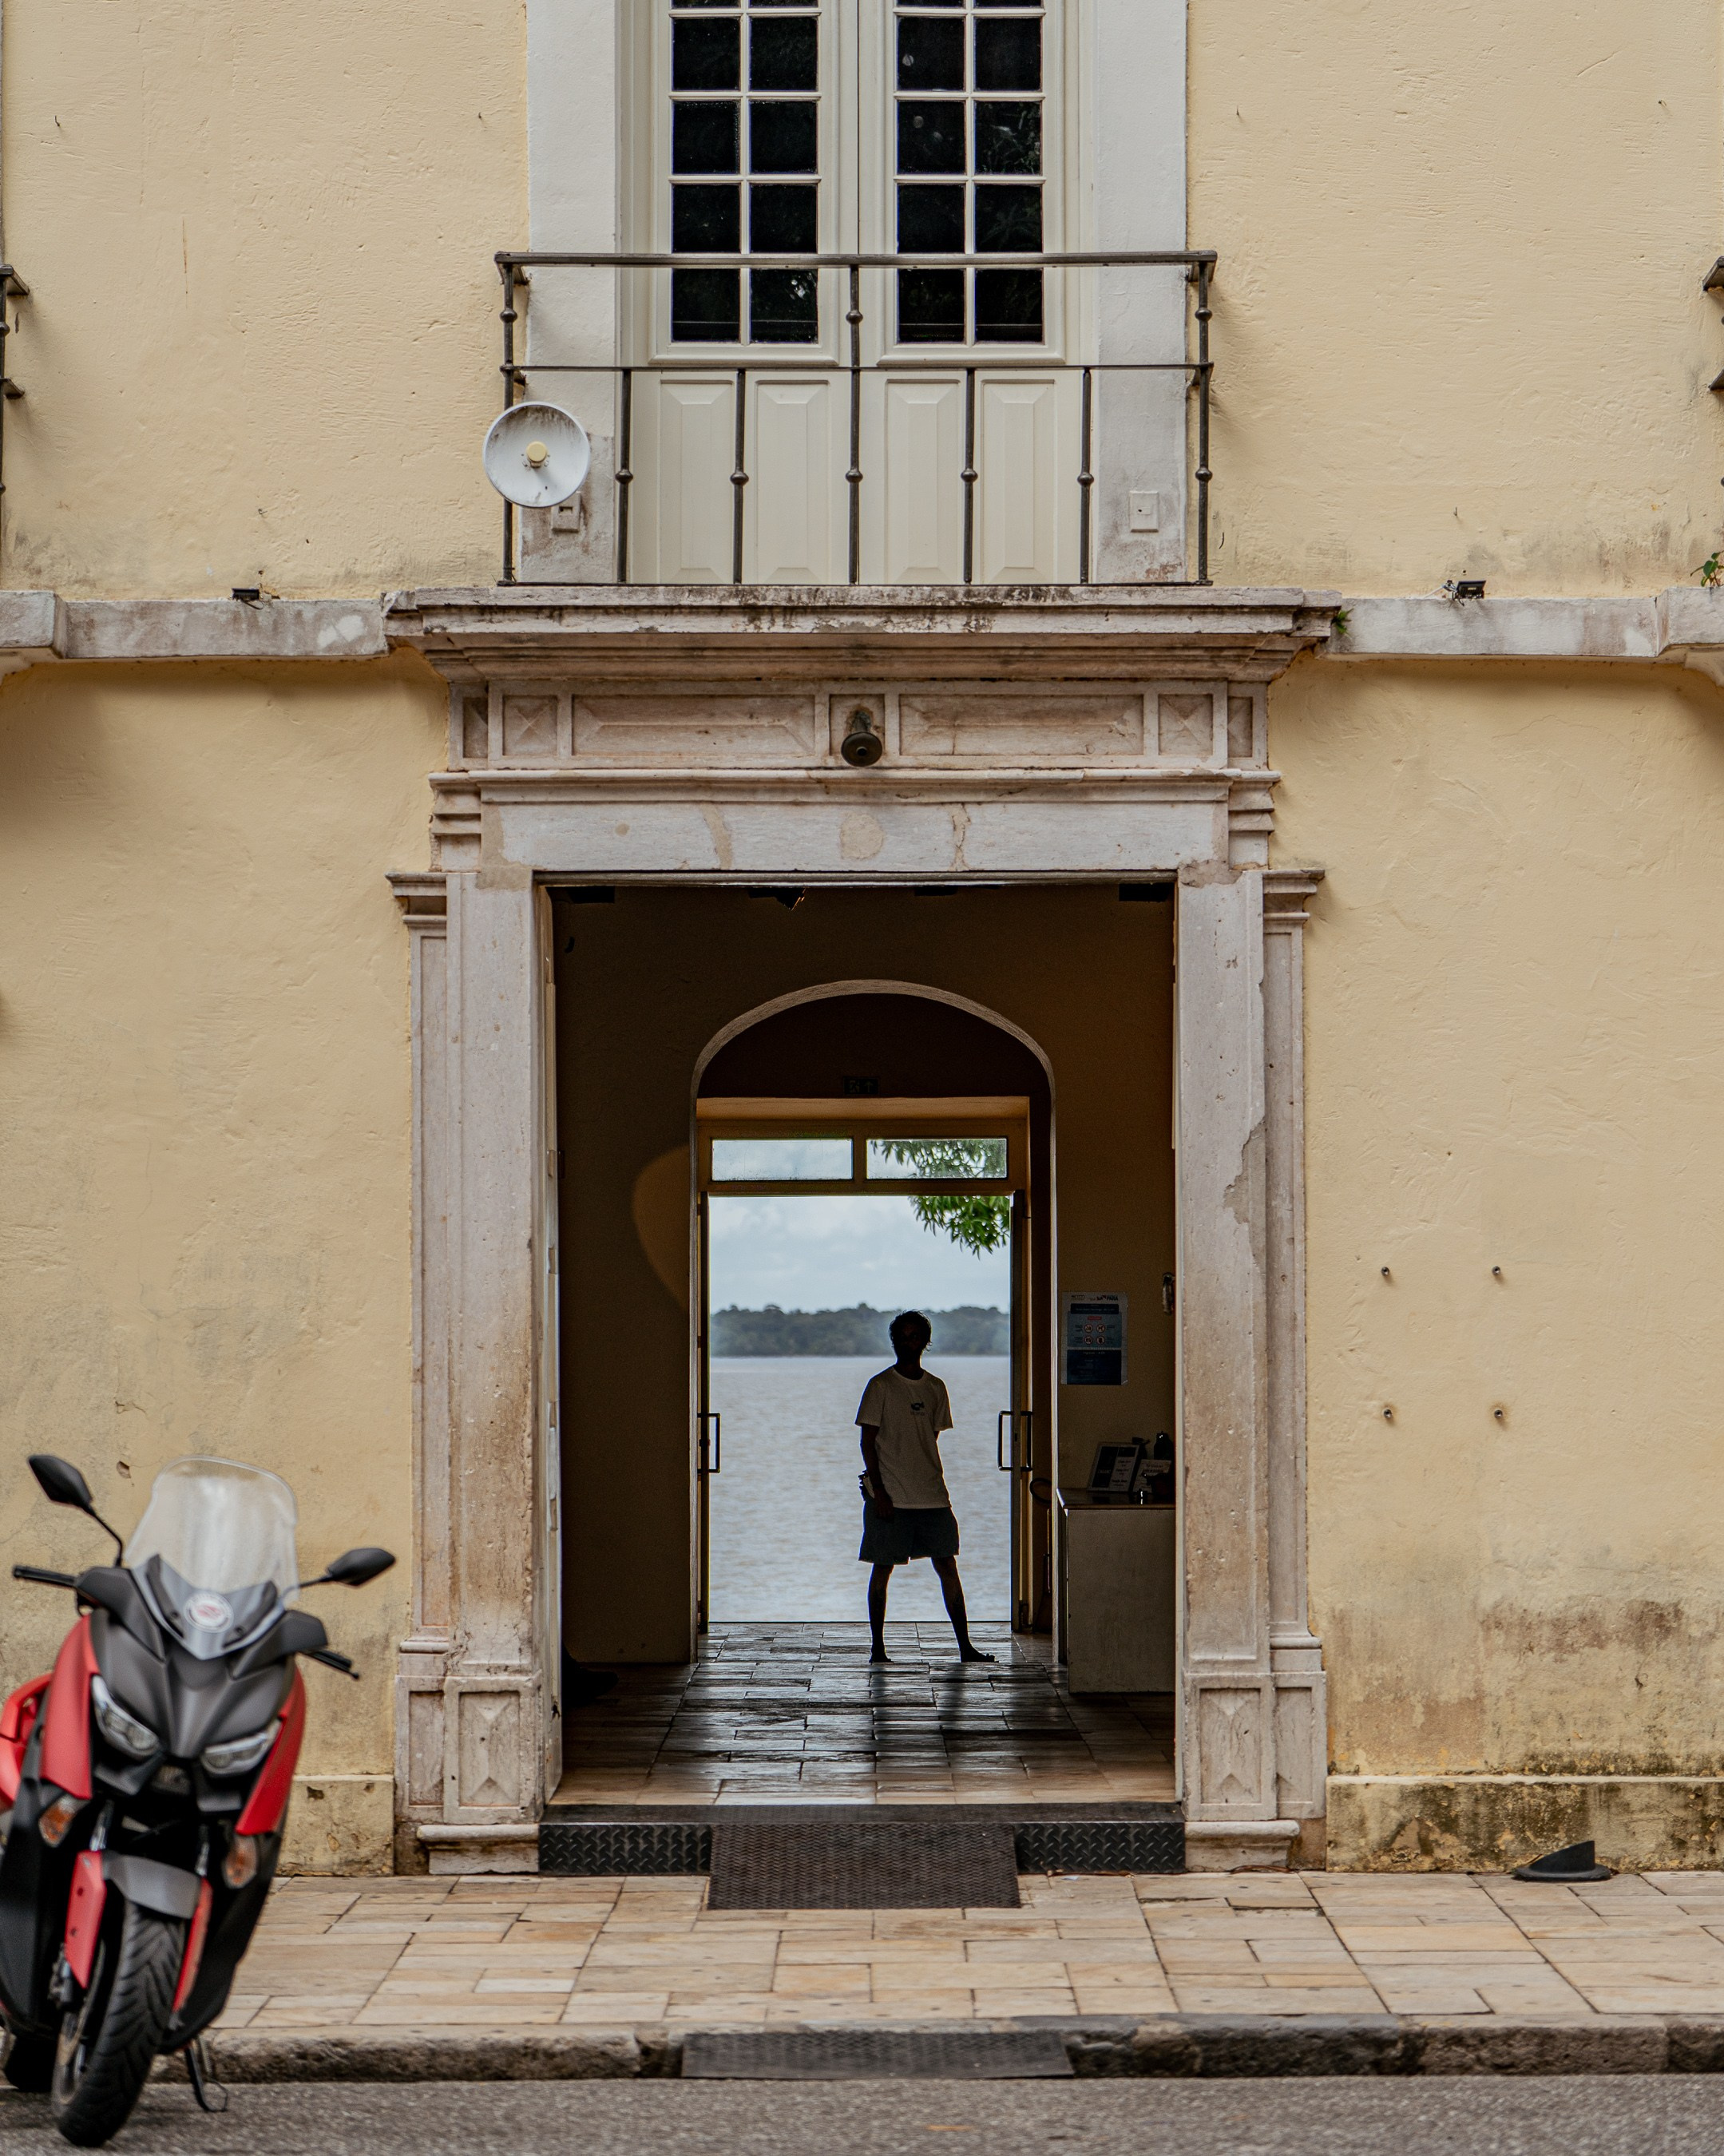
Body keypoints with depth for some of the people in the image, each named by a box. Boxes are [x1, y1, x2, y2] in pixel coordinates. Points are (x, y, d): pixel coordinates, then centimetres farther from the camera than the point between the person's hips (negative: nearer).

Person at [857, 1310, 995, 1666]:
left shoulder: (935, 1388, 10)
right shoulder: (881, 1386, -4)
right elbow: (868, 1441, -5)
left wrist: (929, 1482, 13)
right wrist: (879, 1492, -12)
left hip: (932, 1496, 4)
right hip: (889, 1497, -4)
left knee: (947, 1565, 1)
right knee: (882, 1569, 1)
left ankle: (965, 1644, 3)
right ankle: (877, 1646, 9)